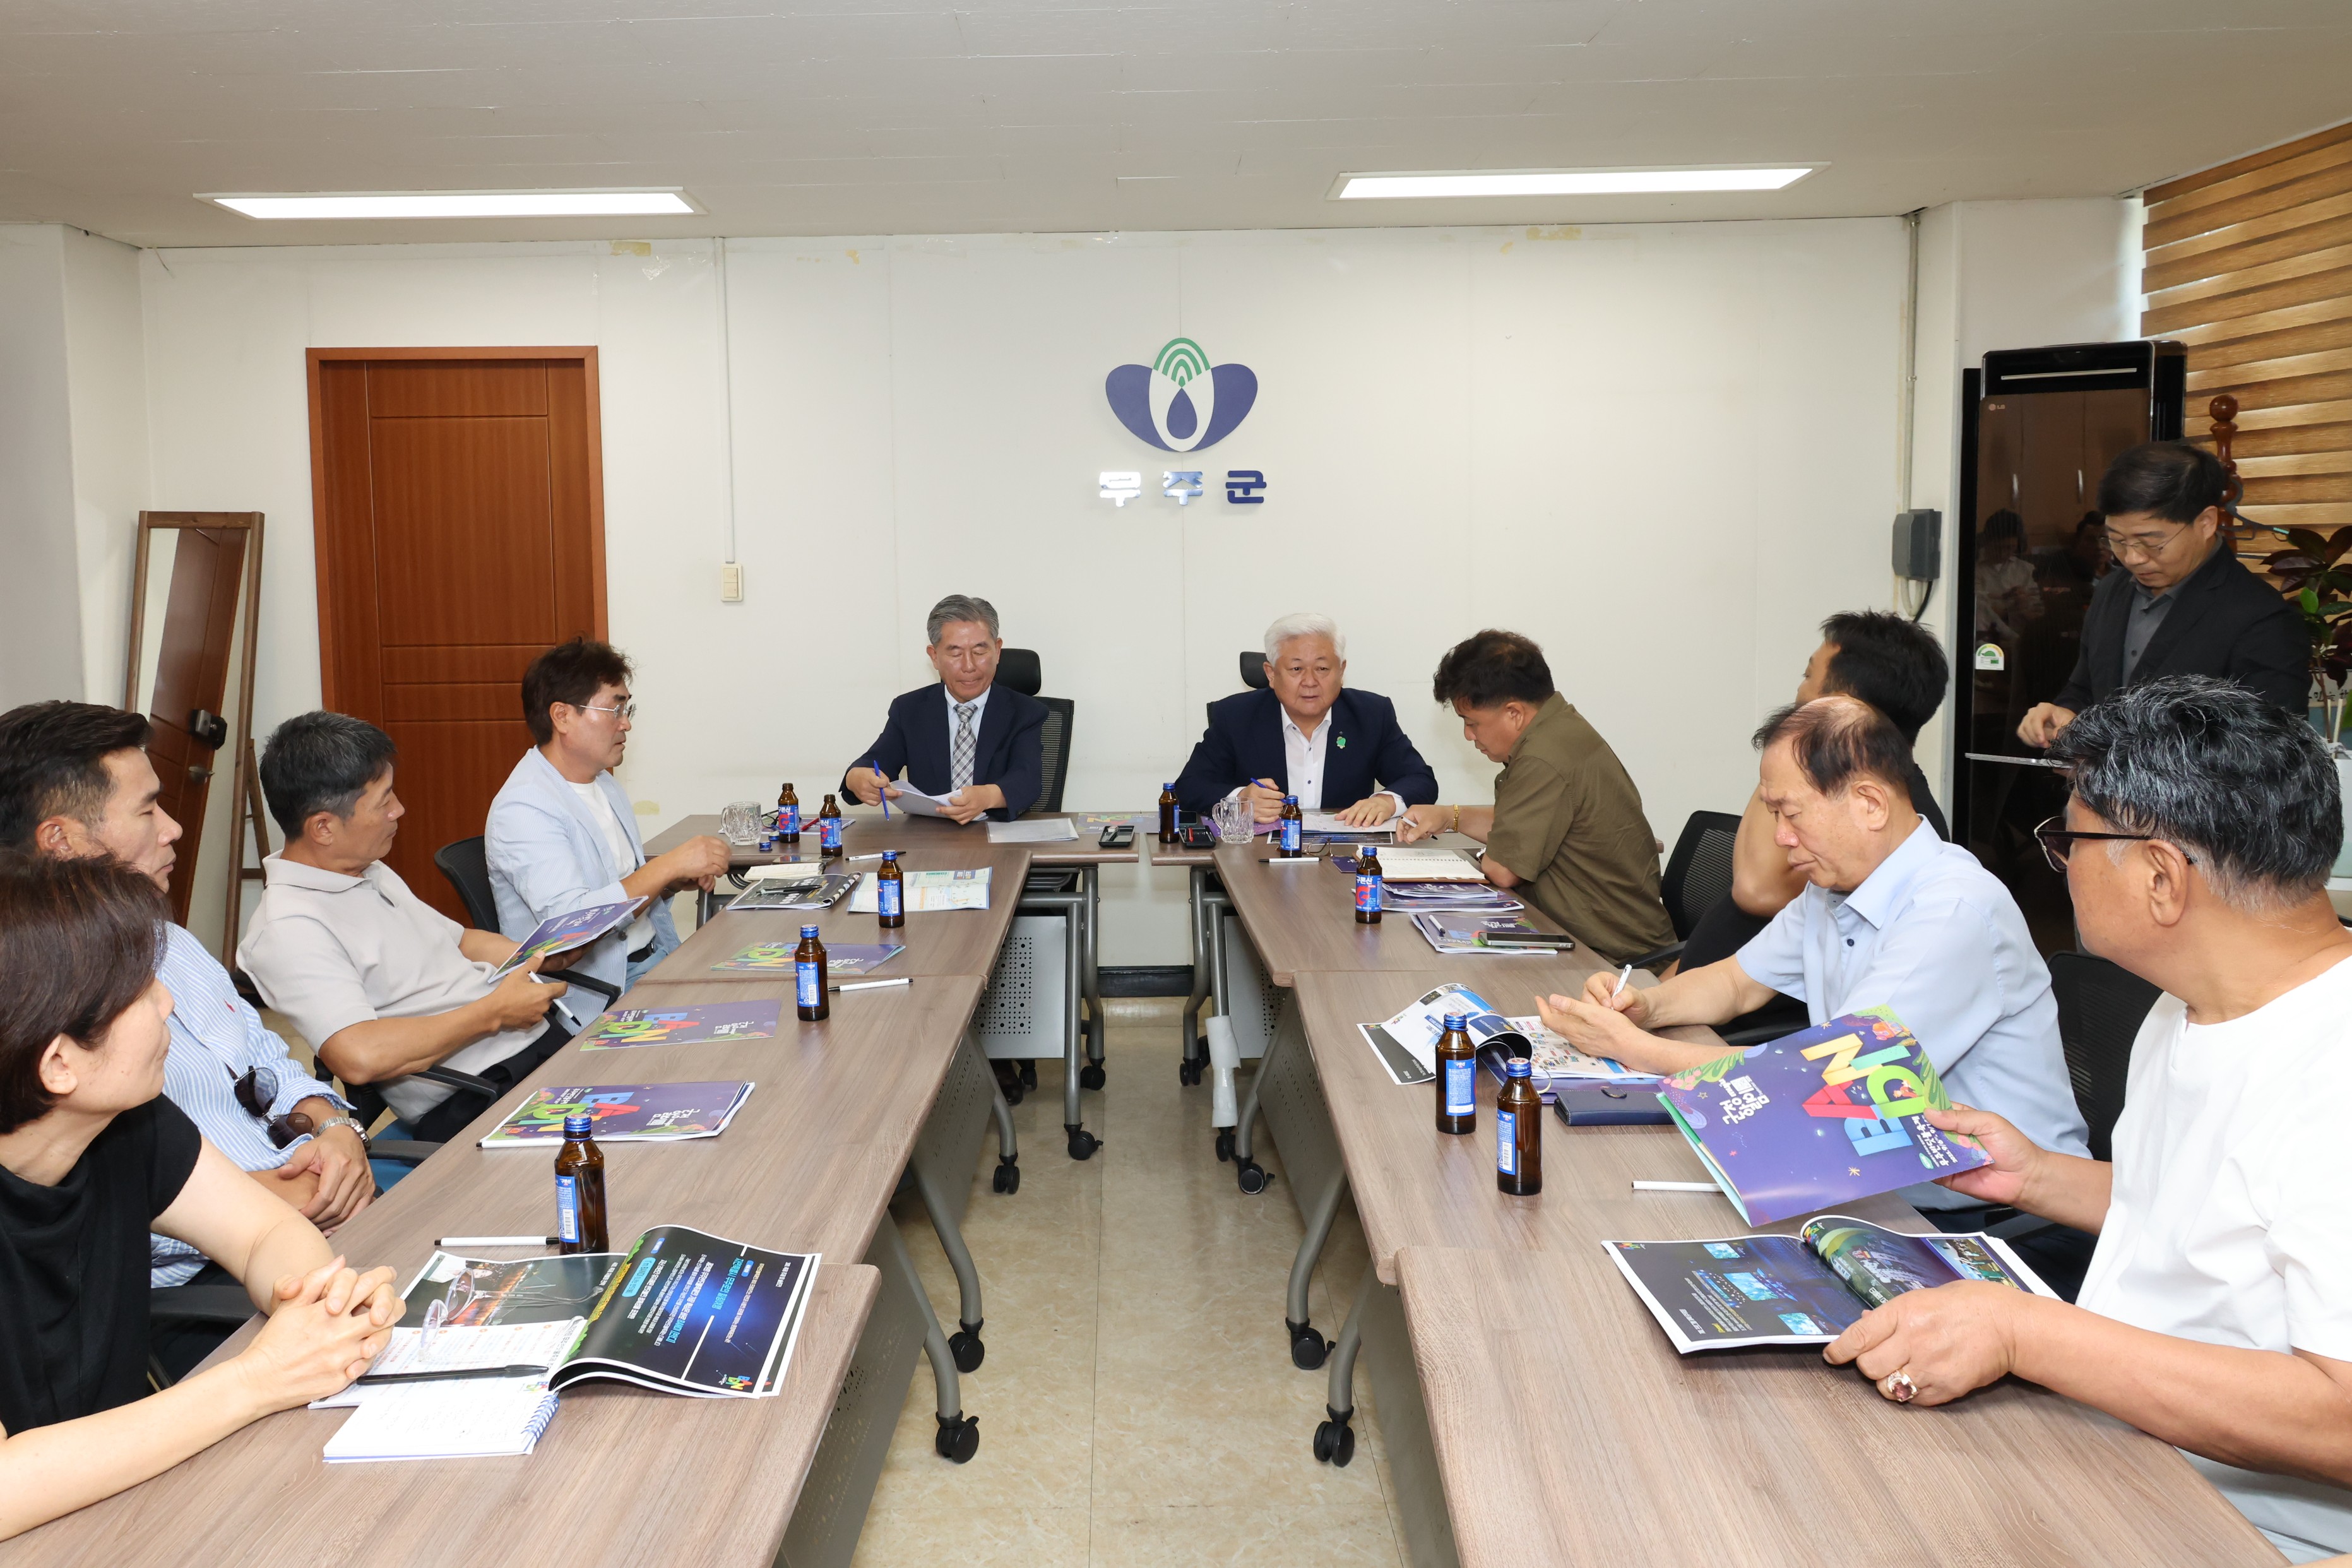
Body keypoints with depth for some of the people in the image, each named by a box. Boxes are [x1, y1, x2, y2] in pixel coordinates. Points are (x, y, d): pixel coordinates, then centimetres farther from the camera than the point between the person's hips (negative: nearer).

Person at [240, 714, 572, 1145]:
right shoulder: (289, 928, -13)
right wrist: (494, 1013, -16)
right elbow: (360, 1056, -27)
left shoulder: (372, 872, 18)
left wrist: (546, 955, 10)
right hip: (475, 1101, -9)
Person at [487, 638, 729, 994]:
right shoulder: (523, 808, -15)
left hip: (656, 958, 9)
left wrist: (679, 879, 2)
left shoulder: (606, 785, 15)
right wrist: (669, 865, -24)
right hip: (597, 987, -9)